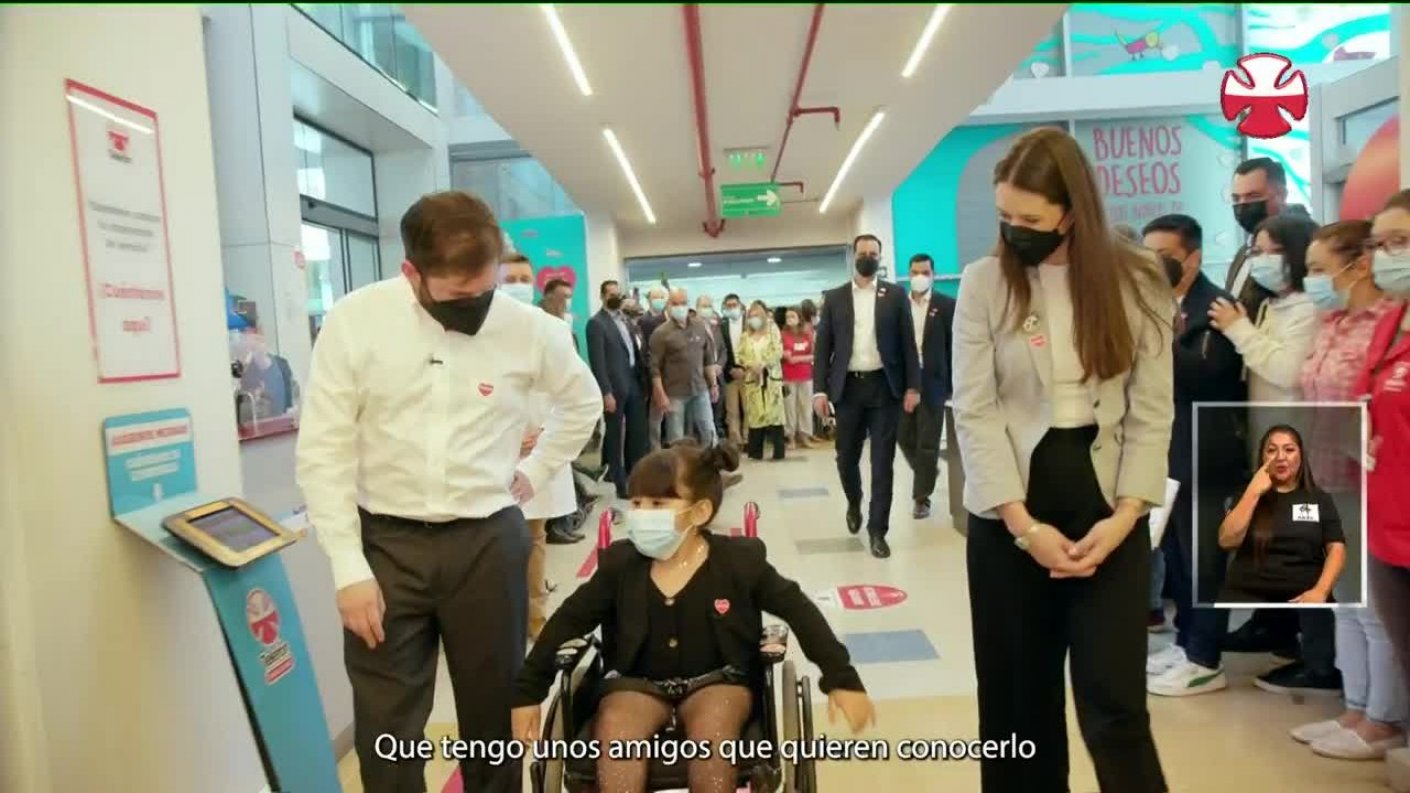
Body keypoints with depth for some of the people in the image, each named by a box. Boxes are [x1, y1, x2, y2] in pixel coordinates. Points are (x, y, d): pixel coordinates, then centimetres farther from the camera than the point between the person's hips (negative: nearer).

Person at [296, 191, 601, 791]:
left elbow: (582, 402, 14)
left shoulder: (528, 328, -6)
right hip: (385, 541, 0)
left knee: (495, 711, 13)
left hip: (488, 541, 1)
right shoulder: (355, 321, -9)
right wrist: (349, 567, -10)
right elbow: (324, 451, -6)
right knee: (385, 726, 7)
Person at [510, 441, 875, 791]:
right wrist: (527, 691, 1)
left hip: (718, 678, -1)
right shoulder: (621, 563, -6)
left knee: (712, 731, -33)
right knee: (614, 731, -30)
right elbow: (569, 620, 3)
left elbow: (799, 610, -3)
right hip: (638, 681, 2)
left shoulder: (739, 560, -11)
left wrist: (841, 678, -7)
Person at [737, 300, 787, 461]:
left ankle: (778, 451, -3)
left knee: (774, 412, -6)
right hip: (752, 378, 3)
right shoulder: (745, 336, 12)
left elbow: (778, 352, -6)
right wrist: (751, 366, -12)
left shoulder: (773, 331, 4)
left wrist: (763, 365, -17)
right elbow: (741, 356, 6)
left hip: (771, 377, -2)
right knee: (754, 413, 1)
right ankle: (756, 452, 5)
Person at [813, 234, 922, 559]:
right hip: (848, 387, 1)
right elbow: (822, 346, 3)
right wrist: (820, 389, -5)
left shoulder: (895, 295, 5)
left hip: (884, 386, -1)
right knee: (846, 457, 8)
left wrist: (912, 386, -4)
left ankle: (877, 530, 9)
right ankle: (854, 503, 38)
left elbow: (908, 342, 3)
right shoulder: (834, 298, 6)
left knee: (882, 461, 0)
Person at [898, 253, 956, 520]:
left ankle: (921, 497, 10)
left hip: (932, 381, -3)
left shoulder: (946, 305, 0)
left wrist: (952, 384, -3)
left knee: (928, 442, 1)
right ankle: (927, 471, 35)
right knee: (903, 436, 8)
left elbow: (953, 346, 0)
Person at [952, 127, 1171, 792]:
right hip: (1010, 512, 0)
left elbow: (1152, 410, 1)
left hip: (1108, 505, 0)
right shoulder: (984, 283, -1)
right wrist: (1024, 522, -13)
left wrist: (1124, 513, -12)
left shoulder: (1138, 283, 1)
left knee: (1115, 704, -1)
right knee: (1020, 698, 10)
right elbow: (975, 412, -6)